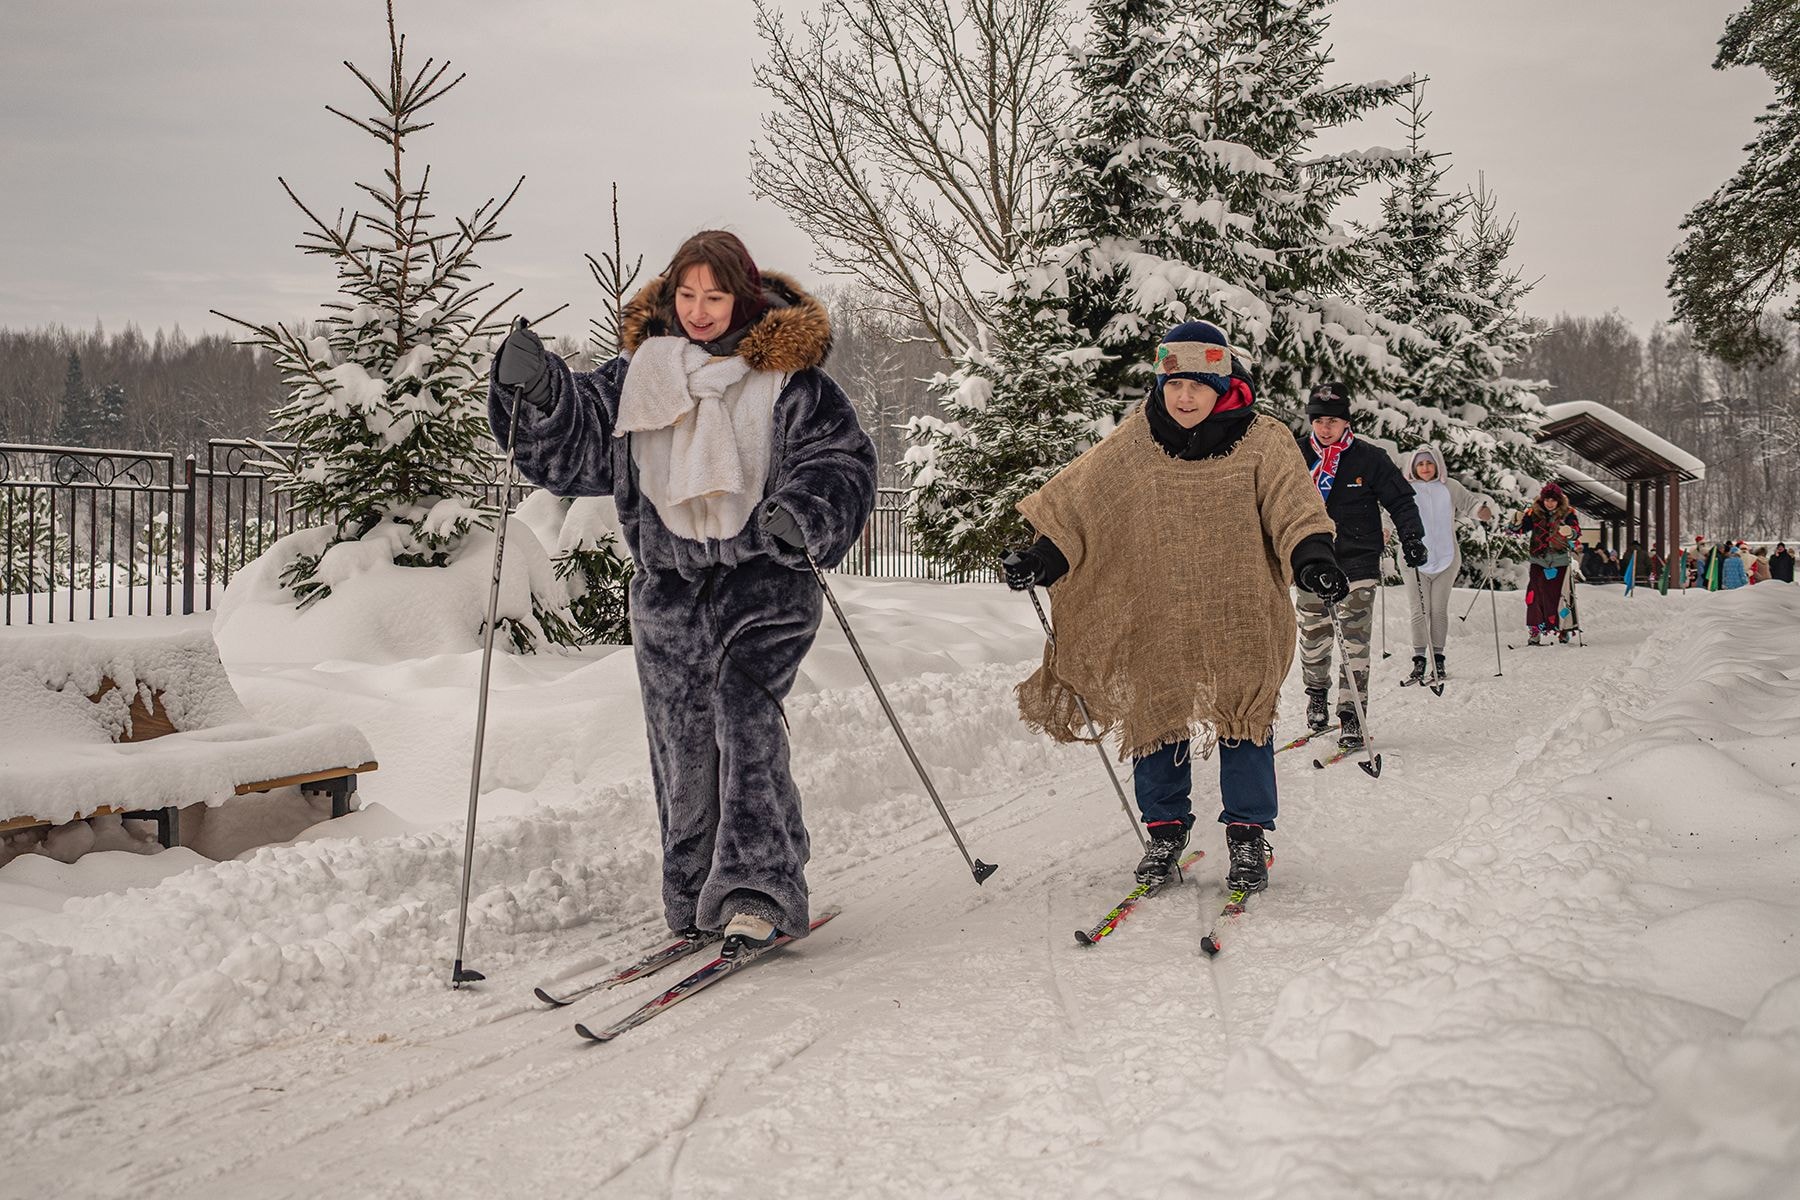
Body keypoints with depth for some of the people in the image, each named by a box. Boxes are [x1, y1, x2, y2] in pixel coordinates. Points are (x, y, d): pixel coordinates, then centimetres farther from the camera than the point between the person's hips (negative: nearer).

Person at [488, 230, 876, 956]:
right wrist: (534, 388, -15)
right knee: (681, 747, 5)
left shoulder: (787, 378, -3)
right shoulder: (639, 373, 7)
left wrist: (800, 517, -21)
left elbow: (844, 460, -2)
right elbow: (569, 441, 5)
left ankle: (758, 894, -18)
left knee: (745, 717, -20)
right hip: (670, 586, 4)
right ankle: (696, 902, 17)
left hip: (763, 578, -4)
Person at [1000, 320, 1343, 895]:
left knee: (1244, 722, 3)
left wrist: (1312, 555, -33)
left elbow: (1293, 504, -15)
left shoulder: (1261, 442, -4)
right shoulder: (1132, 444, 1)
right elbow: (1076, 501, 1)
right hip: (1155, 621, 2)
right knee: (1157, 720, 7)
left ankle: (1248, 836, 18)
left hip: (1239, 622, -1)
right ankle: (1164, 828, 24)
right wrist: (1043, 555, -11)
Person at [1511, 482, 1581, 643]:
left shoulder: (1567, 513, -3)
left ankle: (1563, 628, 18)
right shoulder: (1534, 513, 1)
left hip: (1559, 561, -1)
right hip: (1539, 560, 1)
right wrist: (1518, 522, -27)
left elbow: (1577, 531, -16)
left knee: (1557, 595, 0)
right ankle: (1535, 631, -3)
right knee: (1535, 594, -7)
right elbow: (1520, 529, -4)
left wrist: (1570, 532, -40)